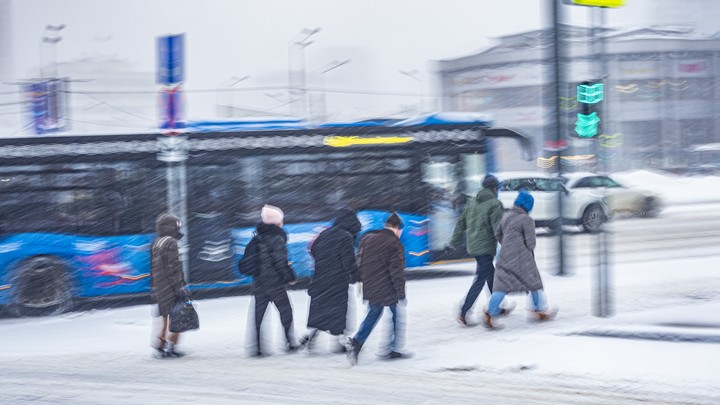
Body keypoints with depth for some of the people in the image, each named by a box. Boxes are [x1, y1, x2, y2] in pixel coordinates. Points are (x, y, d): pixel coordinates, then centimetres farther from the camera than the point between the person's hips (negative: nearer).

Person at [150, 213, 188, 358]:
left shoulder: (155, 243, 16)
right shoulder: (171, 243, -12)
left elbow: (152, 268, 20)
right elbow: (173, 267, -18)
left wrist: (153, 287, 24)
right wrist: (180, 287, -18)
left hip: (159, 287, 9)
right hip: (170, 287, -9)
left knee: (166, 319, 15)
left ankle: (159, 346, 13)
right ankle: (171, 347, -5)